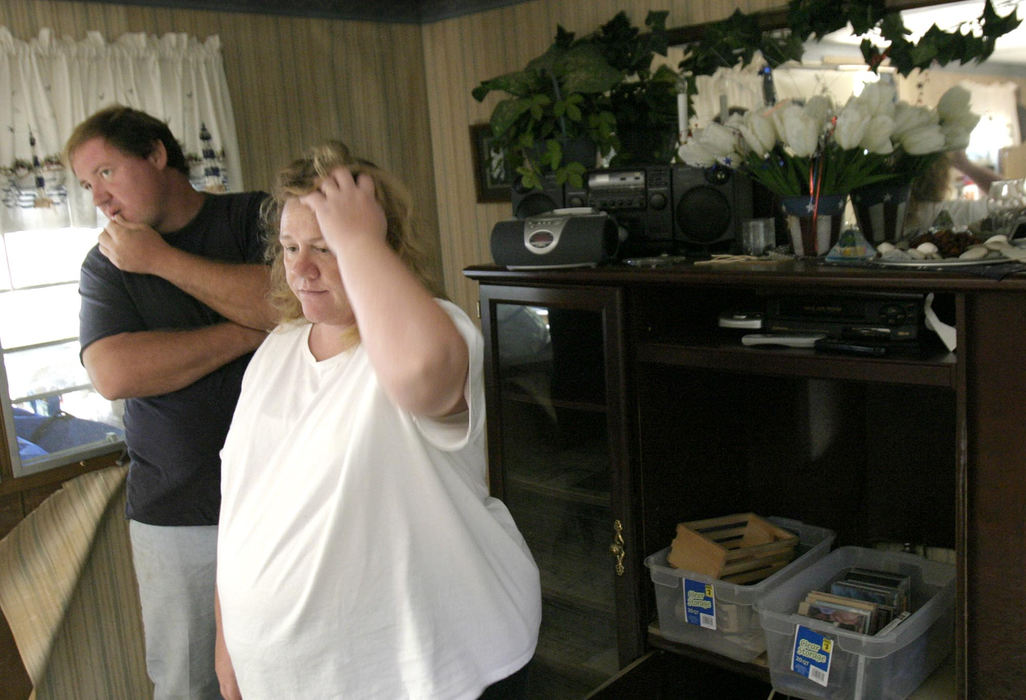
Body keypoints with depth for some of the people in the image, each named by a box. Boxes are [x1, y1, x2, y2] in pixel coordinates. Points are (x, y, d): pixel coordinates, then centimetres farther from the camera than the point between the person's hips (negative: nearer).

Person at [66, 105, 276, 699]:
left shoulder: (258, 217, 2)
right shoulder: (107, 264, 8)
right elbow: (114, 374, -9)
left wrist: (162, 260, -11)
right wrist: (245, 334, -12)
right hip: (174, 513, 2)